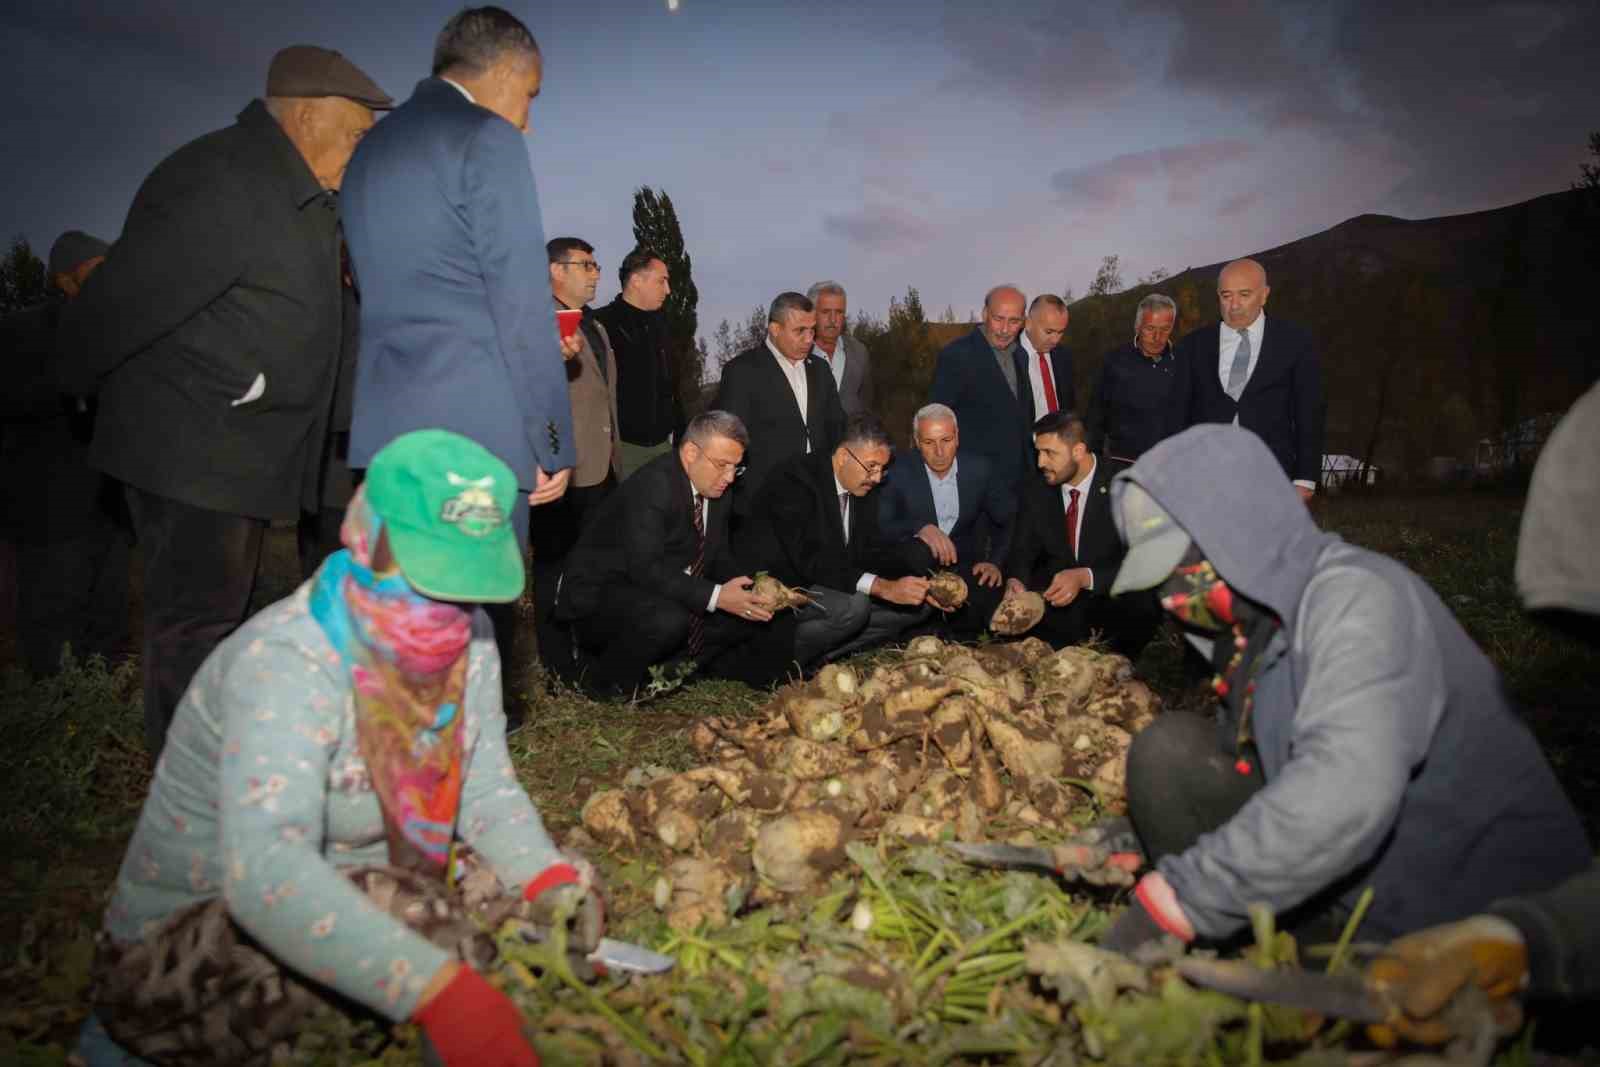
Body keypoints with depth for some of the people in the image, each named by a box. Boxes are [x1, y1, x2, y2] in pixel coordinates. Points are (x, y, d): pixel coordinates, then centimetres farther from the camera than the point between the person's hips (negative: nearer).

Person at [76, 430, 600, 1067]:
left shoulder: (467, 639, -7)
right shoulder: (287, 663, -30)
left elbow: (486, 789, -4)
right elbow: (264, 871, -43)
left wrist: (546, 877, -25)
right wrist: (440, 992, -53)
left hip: (346, 896, 7)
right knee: (406, 912, -29)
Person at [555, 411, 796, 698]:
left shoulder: (717, 490, 3)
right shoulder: (651, 486, -24)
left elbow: (718, 556, 8)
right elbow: (646, 568, -32)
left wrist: (749, 592, -13)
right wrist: (716, 597, -37)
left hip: (671, 600, 9)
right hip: (602, 596, -8)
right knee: (668, 620, -37)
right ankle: (604, 679, -10)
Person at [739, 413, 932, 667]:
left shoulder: (864, 485, 3)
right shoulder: (795, 479, -22)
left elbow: (873, 549, 5)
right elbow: (810, 560, -31)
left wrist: (929, 583, -12)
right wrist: (884, 588, -38)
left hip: (832, 586, 9)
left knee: (919, 603, -2)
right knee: (853, 607, -34)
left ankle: (815, 657, -7)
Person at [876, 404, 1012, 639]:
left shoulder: (979, 470, 4)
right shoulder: (899, 475, -3)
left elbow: (1007, 521, 11)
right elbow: (881, 528, -12)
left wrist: (996, 561, -5)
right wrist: (920, 528, -30)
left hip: (965, 568, 2)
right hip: (918, 568, -2)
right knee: (919, 550, -36)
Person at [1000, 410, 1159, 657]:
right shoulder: (1035, 490, 2)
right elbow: (1022, 551, 4)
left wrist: (1085, 577, -31)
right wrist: (1015, 581, -21)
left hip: (1108, 600, -3)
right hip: (1052, 599, 3)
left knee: (1144, 607, -34)